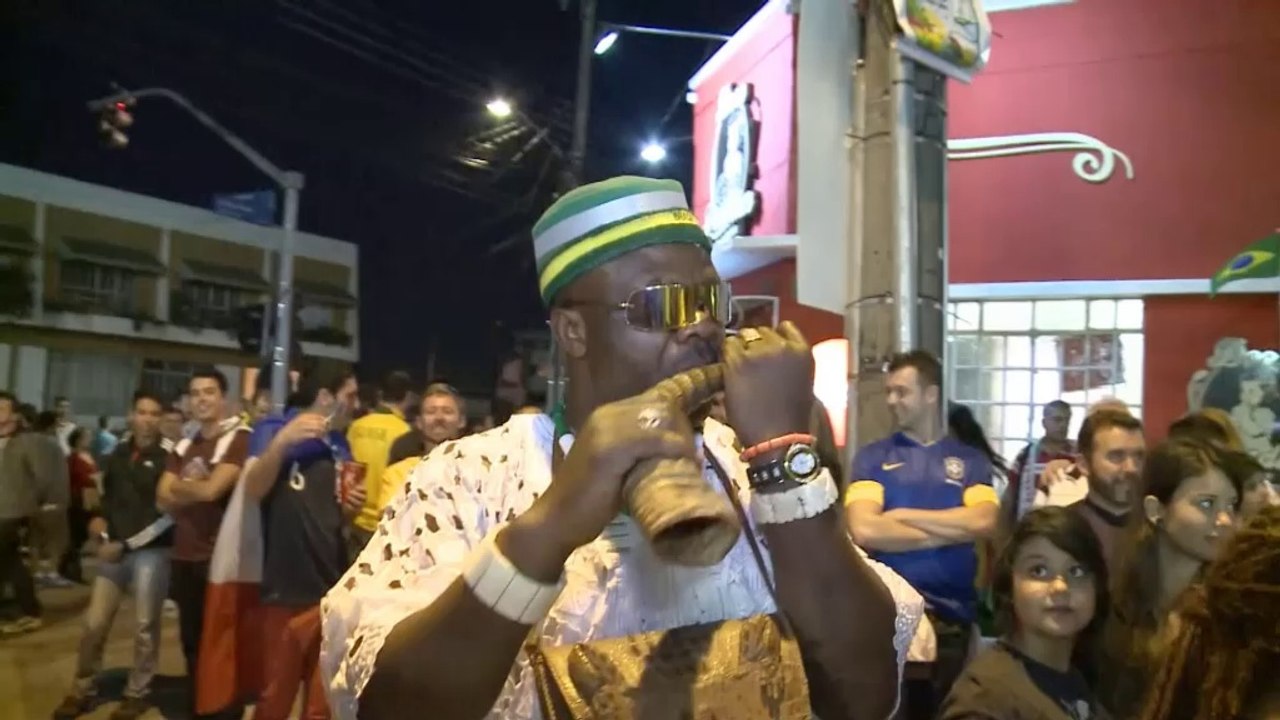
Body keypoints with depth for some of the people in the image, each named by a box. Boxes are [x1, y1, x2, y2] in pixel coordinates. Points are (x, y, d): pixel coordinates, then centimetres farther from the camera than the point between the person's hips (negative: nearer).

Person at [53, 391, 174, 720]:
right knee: (94, 623, 6)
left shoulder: (166, 458, -8)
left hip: (152, 551, -5)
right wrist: (100, 521, 4)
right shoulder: (118, 455, 10)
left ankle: (137, 693, 20)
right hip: (115, 548, 5)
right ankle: (83, 691, 23)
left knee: (144, 626, 4)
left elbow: (164, 513, -11)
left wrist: (126, 543, -12)